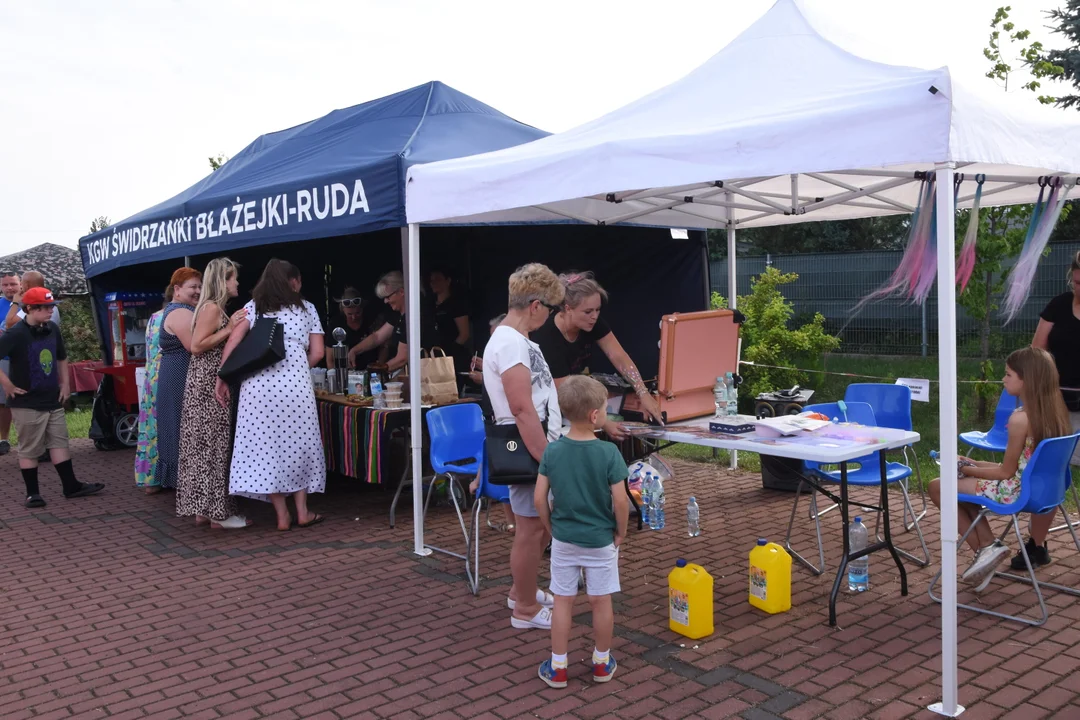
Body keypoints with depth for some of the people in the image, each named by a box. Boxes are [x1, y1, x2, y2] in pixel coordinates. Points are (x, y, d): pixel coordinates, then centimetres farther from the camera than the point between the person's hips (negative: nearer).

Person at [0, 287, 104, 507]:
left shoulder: (52, 329, 5)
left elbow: (61, 358, 21)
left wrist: (65, 383, 13)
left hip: (53, 400, 6)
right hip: (27, 403, -6)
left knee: (59, 443, 11)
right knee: (29, 449, 3)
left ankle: (71, 486, 17)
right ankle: (32, 493, 12)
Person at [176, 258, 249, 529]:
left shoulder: (215, 308, 18)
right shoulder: (211, 307, -12)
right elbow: (197, 346, -19)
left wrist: (231, 329, 10)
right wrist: (228, 329, -16)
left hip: (210, 383, 10)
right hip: (208, 384, -10)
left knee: (205, 446, 11)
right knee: (213, 445, -6)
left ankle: (203, 509, 16)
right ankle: (217, 513, -2)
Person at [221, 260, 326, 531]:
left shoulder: (252, 307, 15)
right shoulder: (306, 308, 15)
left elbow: (232, 342, 2)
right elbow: (317, 352, 9)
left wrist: (222, 379, 3)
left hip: (258, 382, 1)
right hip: (294, 382, -1)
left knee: (265, 444, 5)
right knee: (297, 442, 10)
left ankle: (282, 515, 7)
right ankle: (302, 512, 12)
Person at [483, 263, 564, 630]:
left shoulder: (517, 339, 13)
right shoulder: (510, 343, -20)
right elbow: (522, 409, -25)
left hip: (538, 447, 10)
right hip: (528, 450, -10)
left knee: (542, 523, 20)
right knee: (532, 528, 1)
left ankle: (521, 591, 35)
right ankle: (526, 609, 16)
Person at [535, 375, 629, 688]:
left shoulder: (552, 451, -9)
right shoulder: (609, 453, -18)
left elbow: (539, 498, -7)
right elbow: (620, 500, -17)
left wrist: (551, 527, 8)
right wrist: (621, 533, -1)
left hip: (563, 540, 2)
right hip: (600, 541, -2)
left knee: (563, 601, 12)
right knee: (601, 602, 13)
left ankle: (557, 668, 21)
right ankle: (602, 663, 29)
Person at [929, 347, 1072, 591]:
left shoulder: (1020, 418, -24)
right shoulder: (1054, 411, 1)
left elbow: (1006, 472, -16)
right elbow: (1023, 464, 10)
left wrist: (967, 469, -1)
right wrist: (976, 465, 11)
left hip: (1017, 491, -9)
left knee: (937, 487, 2)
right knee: (965, 482, 23)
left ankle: (984, 548, 8)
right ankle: (988, 544, 13)